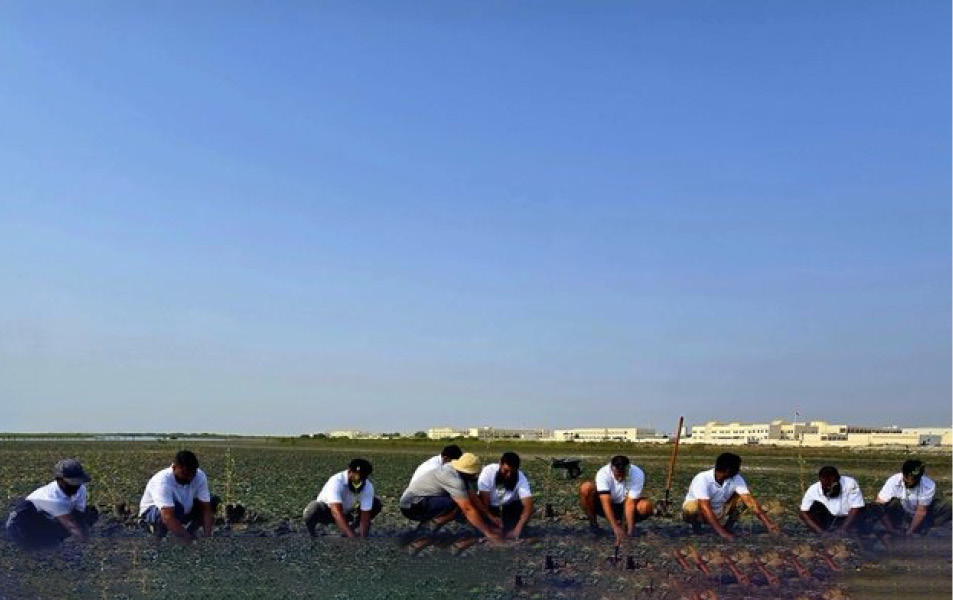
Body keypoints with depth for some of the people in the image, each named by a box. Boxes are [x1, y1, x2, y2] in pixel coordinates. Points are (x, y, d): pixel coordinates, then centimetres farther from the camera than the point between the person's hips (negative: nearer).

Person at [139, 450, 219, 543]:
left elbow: (205, 508, -21)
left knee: (213, 500, -12)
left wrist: (207, 536, -35)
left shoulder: (200, 477, -21)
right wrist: (187, 539, -54)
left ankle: (189, 533, -3)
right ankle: (158, 539, -12)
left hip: (184, 512, 5)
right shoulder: (163, 481, -36)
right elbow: (168, 517, -47)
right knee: (177, 508, -37)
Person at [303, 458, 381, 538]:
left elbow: (365, 516, -23)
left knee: (376, 503, -16)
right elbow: (337, 512, -46)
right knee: (316, 508, -37)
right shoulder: (336, 481, -35)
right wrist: (352, 536, -54)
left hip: (347, 513, 4)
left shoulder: (368, 487, -22)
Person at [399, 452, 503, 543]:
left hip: (420, 501, 10)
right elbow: (468, 509, -26)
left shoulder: (456, 472, 2)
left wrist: (490, 517, 9)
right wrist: (488, 533, -21)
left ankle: (427, 522, 8)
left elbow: (473, 497, 10)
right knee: (457, 505, -24)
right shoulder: (454, 479, -25)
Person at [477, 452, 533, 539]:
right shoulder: (488, 471, -28)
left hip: (508, 508, 0)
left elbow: (528, 506, -35)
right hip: (489, 508, 0)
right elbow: (484, 500, -29)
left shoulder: (521, 479, -26)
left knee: (522, 506, -27)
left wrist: (518, 529, -48)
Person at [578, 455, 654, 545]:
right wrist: (616, 528, -46)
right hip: (606, 507, -1)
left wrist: (630, 529, -38)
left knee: (646, 506, -31)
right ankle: (593, 523, -7)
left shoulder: (638, 474, -26)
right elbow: (606, 503, -36)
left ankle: (627, 525, 0)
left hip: (624, 506, 1)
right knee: (586, 487, -30)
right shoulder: (603, 473, -29)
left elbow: (630, 503, -27)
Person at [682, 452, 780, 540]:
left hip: (719, 513, 5)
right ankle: (696, 523, -6)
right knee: (692, 507, -39)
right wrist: (721, 532, -46)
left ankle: (728, 527, -3)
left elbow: (749, 501, -22)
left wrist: (767, 523, -33)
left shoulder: (736, 479, -16)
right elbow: (705, 508, -38)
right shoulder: (702, 479, -32)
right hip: (700, 513, -5)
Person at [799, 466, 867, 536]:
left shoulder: (850, 484, -23)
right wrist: (820, 531, -29)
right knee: (815, 505, -25)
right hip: (828, 521, 2)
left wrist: (843, 529, -30)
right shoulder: (813, 490, -19)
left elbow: (856, 509, -23)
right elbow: (803, 513, -18)